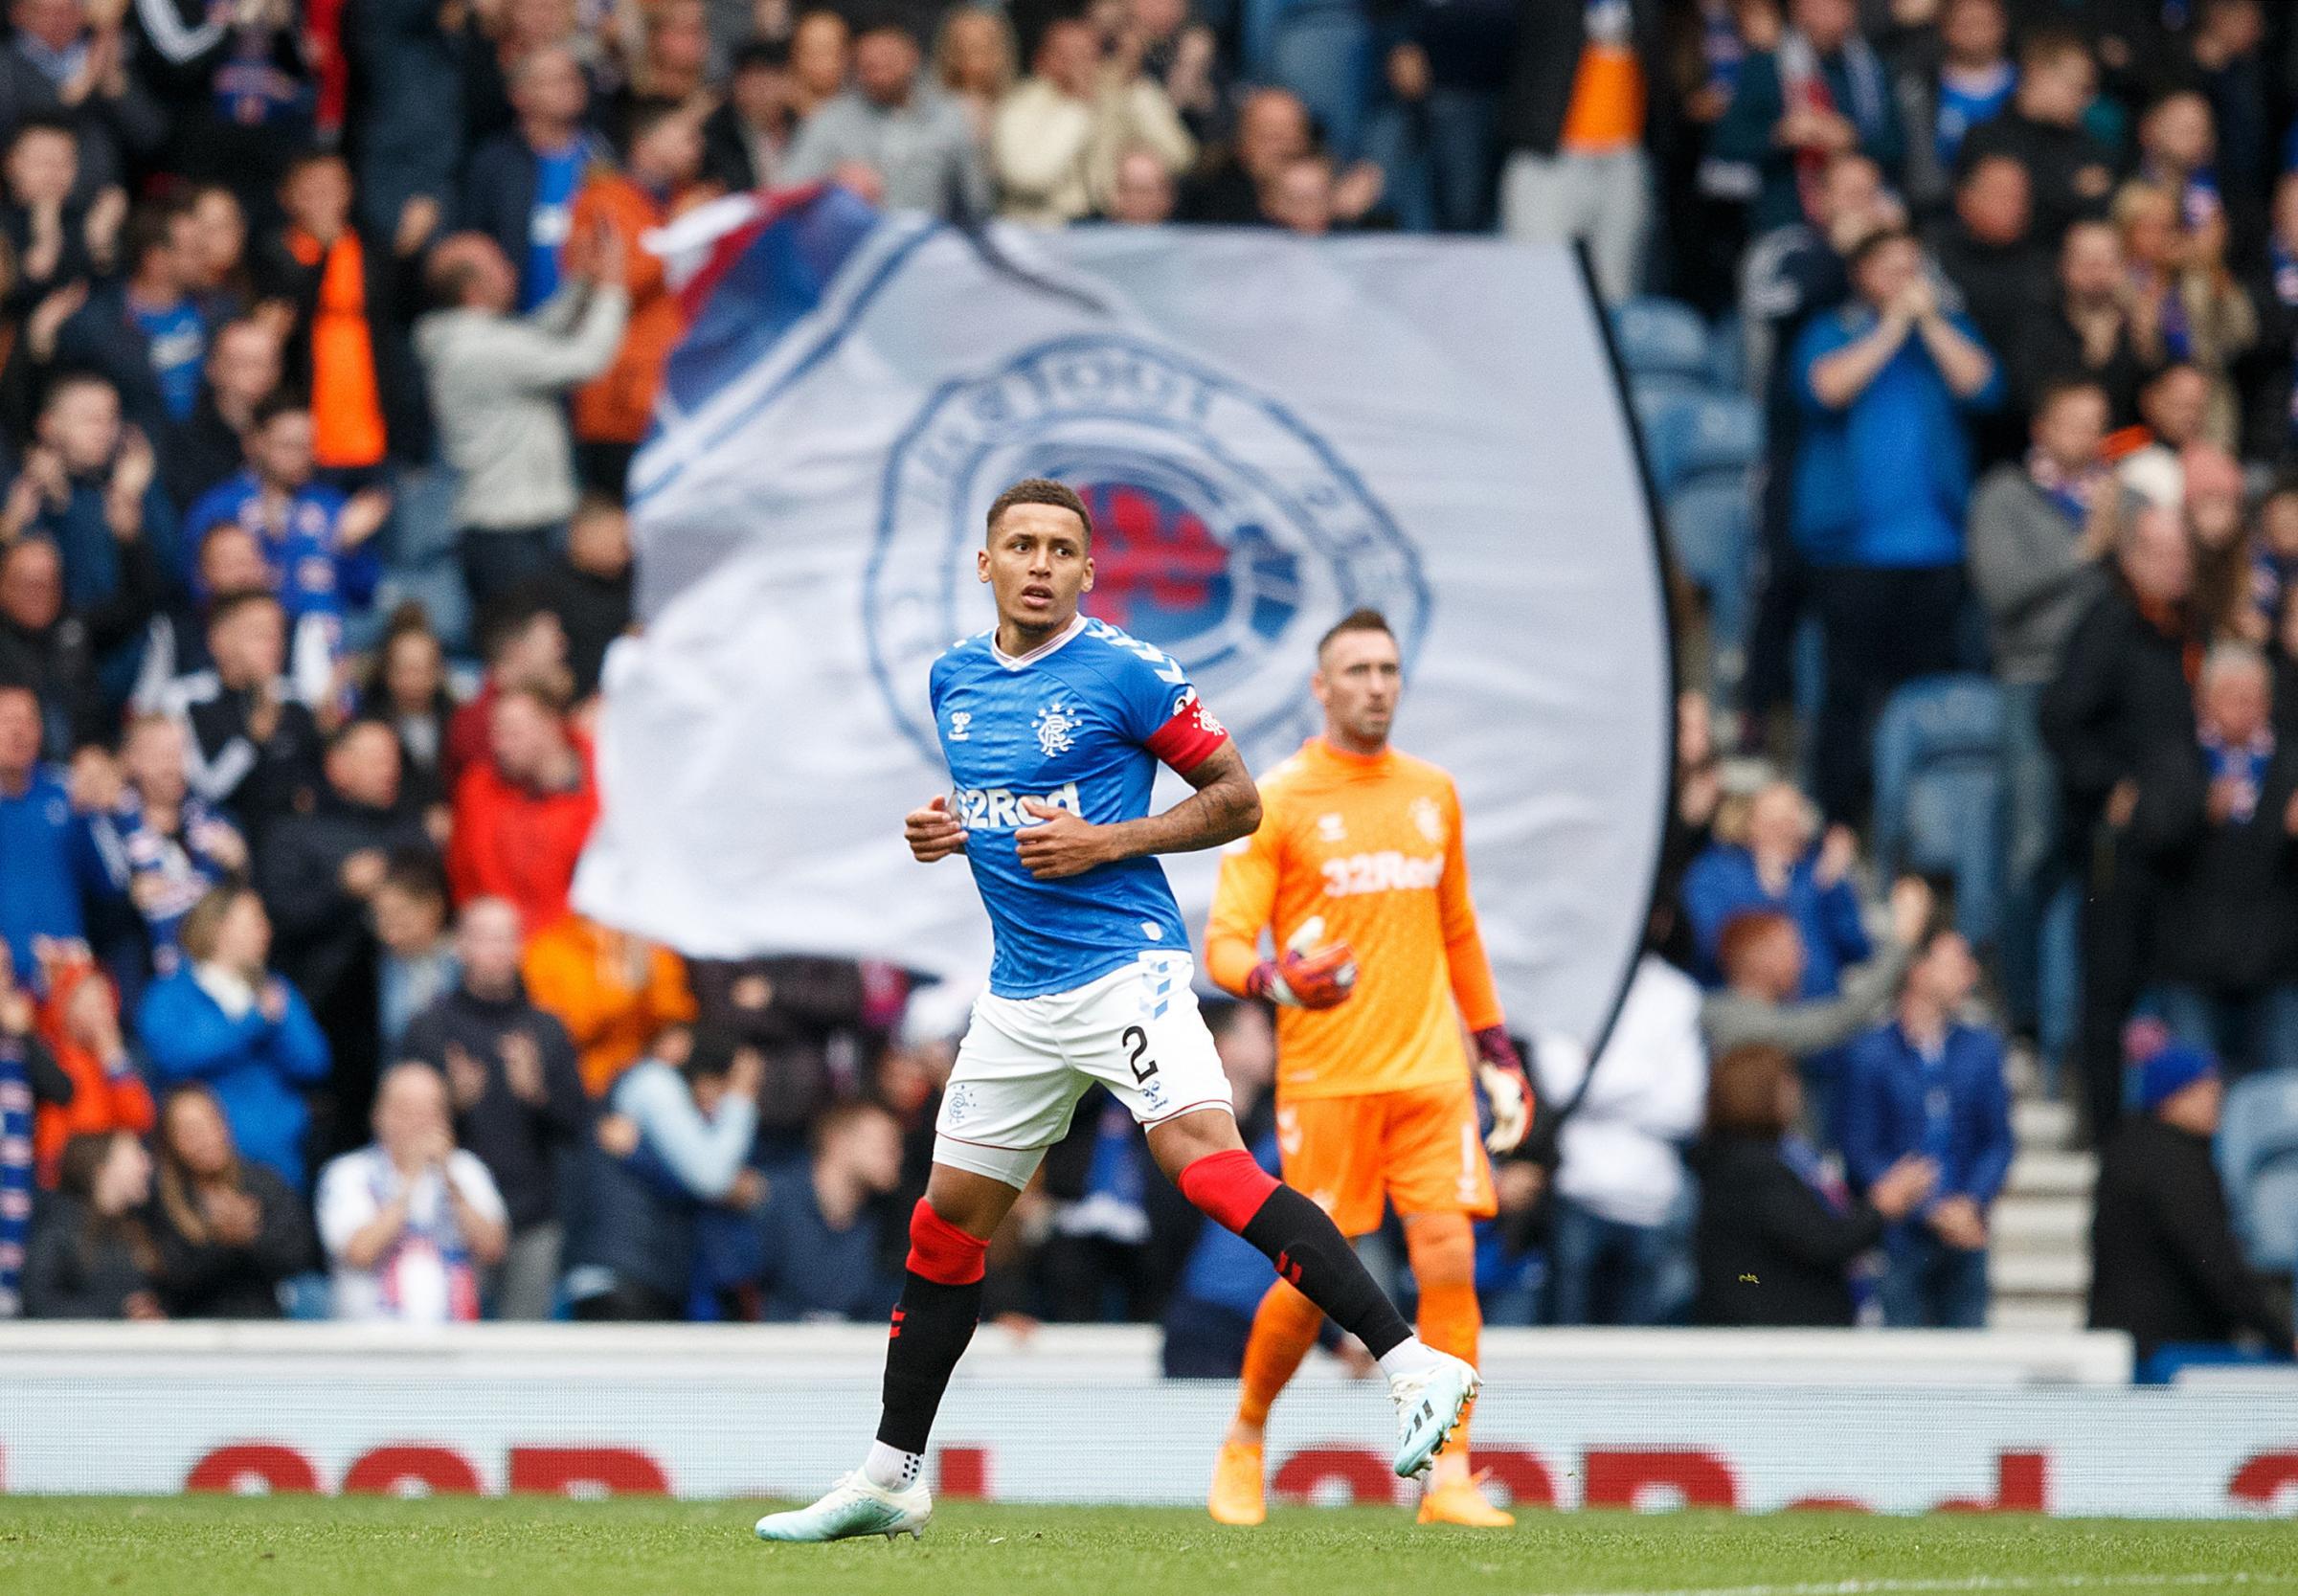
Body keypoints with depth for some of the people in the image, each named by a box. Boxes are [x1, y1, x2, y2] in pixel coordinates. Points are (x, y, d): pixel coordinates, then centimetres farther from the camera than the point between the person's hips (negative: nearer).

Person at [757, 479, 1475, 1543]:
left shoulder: (1125, 673, -7)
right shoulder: (954, 679, 12)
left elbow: (1236, 798, -4)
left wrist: (1105, 841, -15)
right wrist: (941, 830, 6)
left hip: (1123, 966, -7)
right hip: (1019, 997, 7)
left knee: (1207, 1161, -26)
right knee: (944, 1226, 11)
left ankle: (1414, 1366, -30)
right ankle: (890, 1478, 23)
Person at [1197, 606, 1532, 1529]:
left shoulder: (1433, 794, 13)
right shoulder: (1276, 801, -3)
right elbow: (1224, 944, -7)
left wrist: (1496, 1050, 19)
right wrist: (1275, 980, -29)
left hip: (1431, 1072, 4)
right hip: (1325, 1079, -4)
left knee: (1449, 1261, -9)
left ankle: (1449, 1479, -6)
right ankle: (1245, 1440, 22)